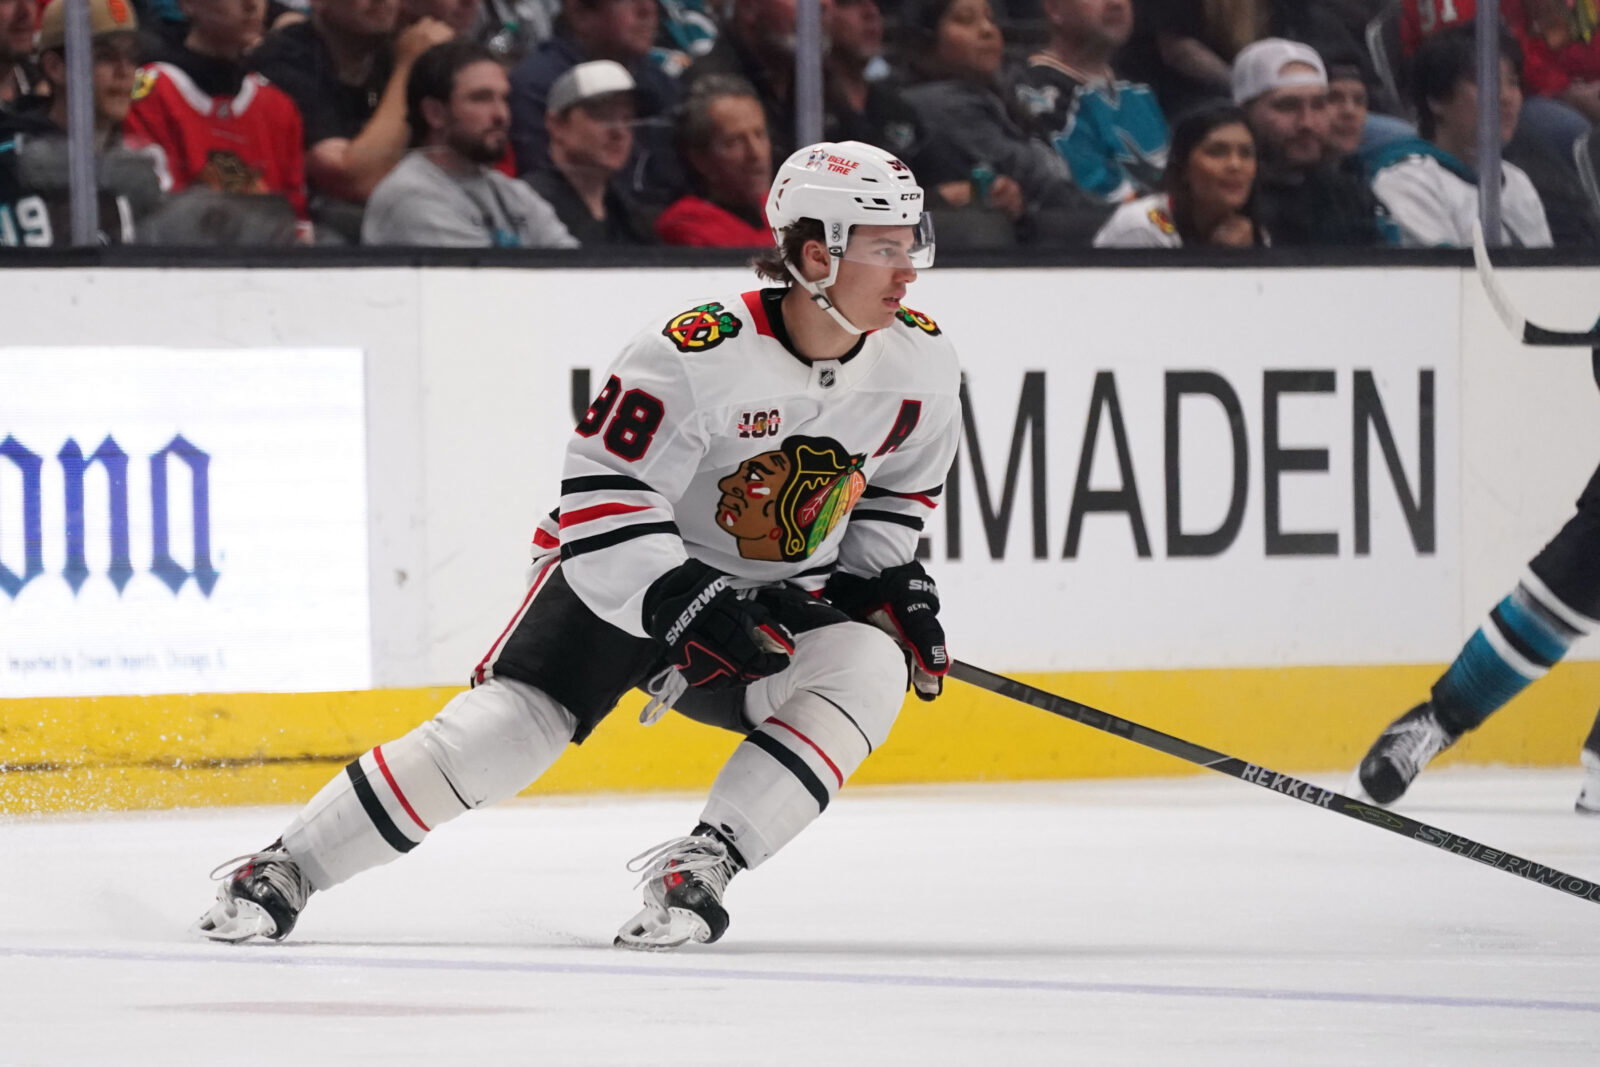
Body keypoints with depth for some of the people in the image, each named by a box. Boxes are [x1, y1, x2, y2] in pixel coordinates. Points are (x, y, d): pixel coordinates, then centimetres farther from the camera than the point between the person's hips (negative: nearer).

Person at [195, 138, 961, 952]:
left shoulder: (921, 362, -9)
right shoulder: (695, 353, -27)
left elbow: (898, 484, 12)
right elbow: (603, 495, -25)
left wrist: (892, 580, -1)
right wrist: (686, 604, -32)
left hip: (779, 596, 5)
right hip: (625, 573, -5)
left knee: (870, 670, -25)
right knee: (506, 728, -18)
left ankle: (697, 870, -23)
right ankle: (279, 870, -5)